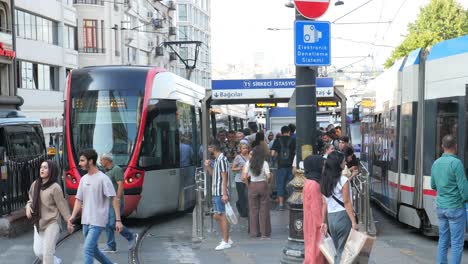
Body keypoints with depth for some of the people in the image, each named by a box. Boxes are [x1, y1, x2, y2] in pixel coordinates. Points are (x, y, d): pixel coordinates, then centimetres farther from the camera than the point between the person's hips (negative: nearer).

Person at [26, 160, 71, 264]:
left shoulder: (55, 187, -13)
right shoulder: (35, 185, 5)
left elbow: (62, 205, -10)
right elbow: (31, 200, 18)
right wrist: (28, 206, -4)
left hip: (52, 223, -6)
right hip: (38, 223, 7)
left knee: (47, 252, -5)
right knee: (38, 251, 10)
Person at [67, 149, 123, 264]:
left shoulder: (103, 178, -11)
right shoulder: (84, 179, 10)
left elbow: (114, 199, -13)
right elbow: (79, 199, 11)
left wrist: (118, 220, -17)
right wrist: (73, 216, -3)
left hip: (98, 222, -8)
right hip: (85, 221, 8)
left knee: (88, 249, -14)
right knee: (93, 250, 16)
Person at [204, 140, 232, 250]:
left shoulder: (222, 159, -14)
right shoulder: (216, 160, 15)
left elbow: (224, 178, -18)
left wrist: (224, 194, -21)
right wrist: (208, 167, 8)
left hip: (220, 193, -10)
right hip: (216, 192, 10)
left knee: (222, 216, -4)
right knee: (217, 216, 13)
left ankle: (225, 242, 2)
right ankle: (227, 239, 22)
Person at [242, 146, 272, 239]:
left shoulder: (249, 163, -2)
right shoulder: (264, 163, -7)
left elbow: (244, 177, -7)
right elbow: (269, 176, -16)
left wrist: (248, 185, 8)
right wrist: (267, 182, 4)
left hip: (252, 186, 2)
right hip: (263, 185, -1)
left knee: (253, 209, 9)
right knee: (264, 209, 7)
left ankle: (254, 232, 14)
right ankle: (265, 233, 11)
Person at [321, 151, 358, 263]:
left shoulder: (325, 181, 7)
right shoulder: (343, 180, -12)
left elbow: (325, 204, 9)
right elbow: (347, 203, -13)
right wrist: (354, 222, -10)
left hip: (330, 217, 6)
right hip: (343, 216, -6)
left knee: (337, 250, 17)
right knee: (343, 251, 1)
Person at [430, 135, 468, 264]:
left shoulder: (436, 163, 6)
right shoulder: (456, 163, -16)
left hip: (441, 207, 7)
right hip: (455, 207, -7)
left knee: (443, 241, 12)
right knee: (457, 243, -1)